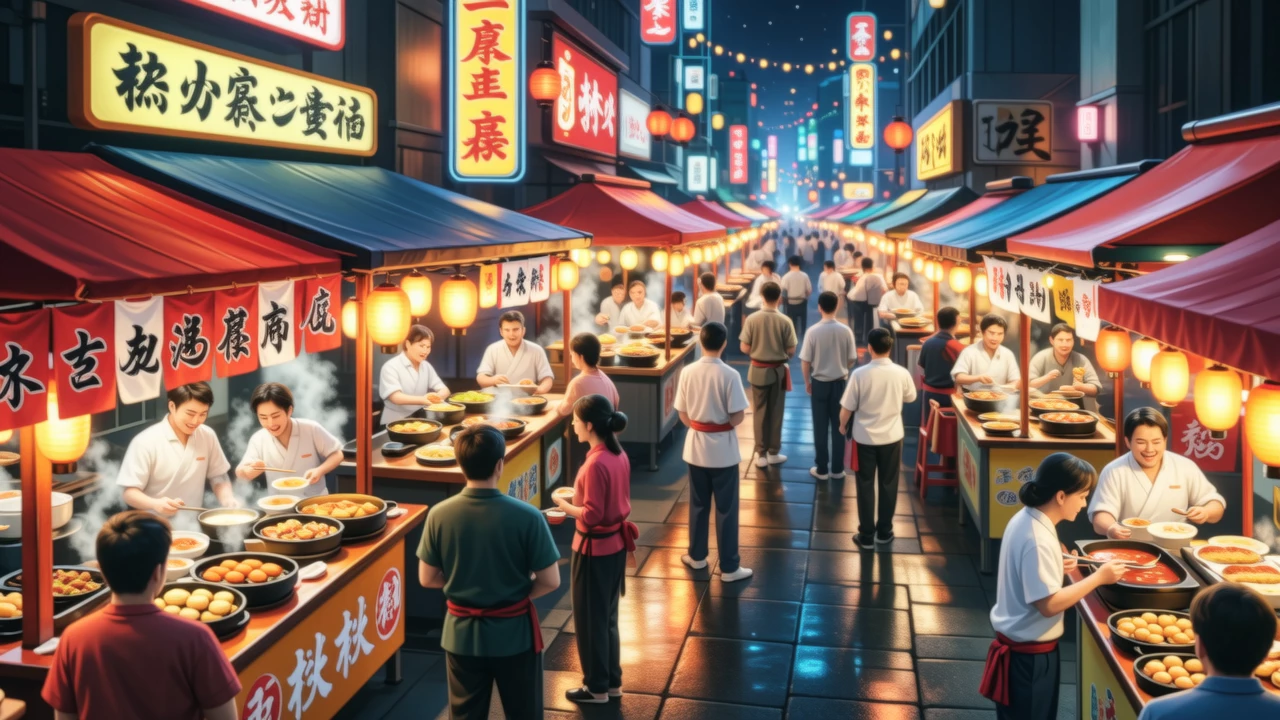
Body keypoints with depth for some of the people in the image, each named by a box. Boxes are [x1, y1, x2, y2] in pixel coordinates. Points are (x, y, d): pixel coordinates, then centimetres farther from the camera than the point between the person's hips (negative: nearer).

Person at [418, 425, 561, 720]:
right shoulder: (527, 516, -20)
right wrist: (518, 592, 5)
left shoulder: (439, 515, -13)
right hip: (514, 633, -2)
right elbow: (550, 581, -14)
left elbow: (427, 579, -3)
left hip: (462, 634, 2)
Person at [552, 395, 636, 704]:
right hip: (615, 544, 9)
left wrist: (563, 504, -10)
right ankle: (612, 682, 33)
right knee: (607, 617, 21)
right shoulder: (619, 455, 1)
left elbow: (591, 516, -24)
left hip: (594, 549, -9)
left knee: (589, 620, 9)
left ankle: (597, 687, 22)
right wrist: (578, 495, 7)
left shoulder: (596, 464, -26)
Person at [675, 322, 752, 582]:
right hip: (723, 449, -4)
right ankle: (729, 567, 13)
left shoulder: (688, 372, -6)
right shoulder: (729, 375, -18)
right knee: (726, 508, 6)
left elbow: (683, 414, 0)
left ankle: (696, 556, 32)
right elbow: (737, 417, -16)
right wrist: (722, 424, 5)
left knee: (698, 504, 19)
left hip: (696, 445, 4)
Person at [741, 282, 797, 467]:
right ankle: (773, 453, 21)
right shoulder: (785, 321, -14)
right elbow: (791, 351, -8)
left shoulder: (752, 319, -13)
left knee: (760, 412, 11)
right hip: (778, 371, 0)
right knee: (776, 413, 13)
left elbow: (745, 349, -9)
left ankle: (761, 455, 14)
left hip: (758, 370, 1)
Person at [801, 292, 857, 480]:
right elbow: (852, 359, -1)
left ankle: (821, 469, 14)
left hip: (819, 383, -1)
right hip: (839, 383, 1)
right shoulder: (845, 330, -10)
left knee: (820, 427, 8)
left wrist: (807, 382, 7)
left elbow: (805, 361, -9)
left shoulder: (813, 331, -14)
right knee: (839, 427, 11)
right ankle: (837, 469, 17)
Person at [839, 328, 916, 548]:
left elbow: (847, 408, -11)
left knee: (865, 485, 10)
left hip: (865, 437, -2)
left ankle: (866, 535, 15)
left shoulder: (860, 374, -18)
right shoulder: (902, 373, -11)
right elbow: (910, 398, 9)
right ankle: (884, 532, 25)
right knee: (888, 484, 16)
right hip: (892, 437, 2)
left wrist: (842, 426, 9)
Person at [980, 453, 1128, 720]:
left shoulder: (1026, 519, 2)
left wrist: (1057, 567, 4)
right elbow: (1049, 604, -26)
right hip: (1029, 652, -9)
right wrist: (1098, 577, -20)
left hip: (1020, 644, 9)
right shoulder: (1037, 540, -27)